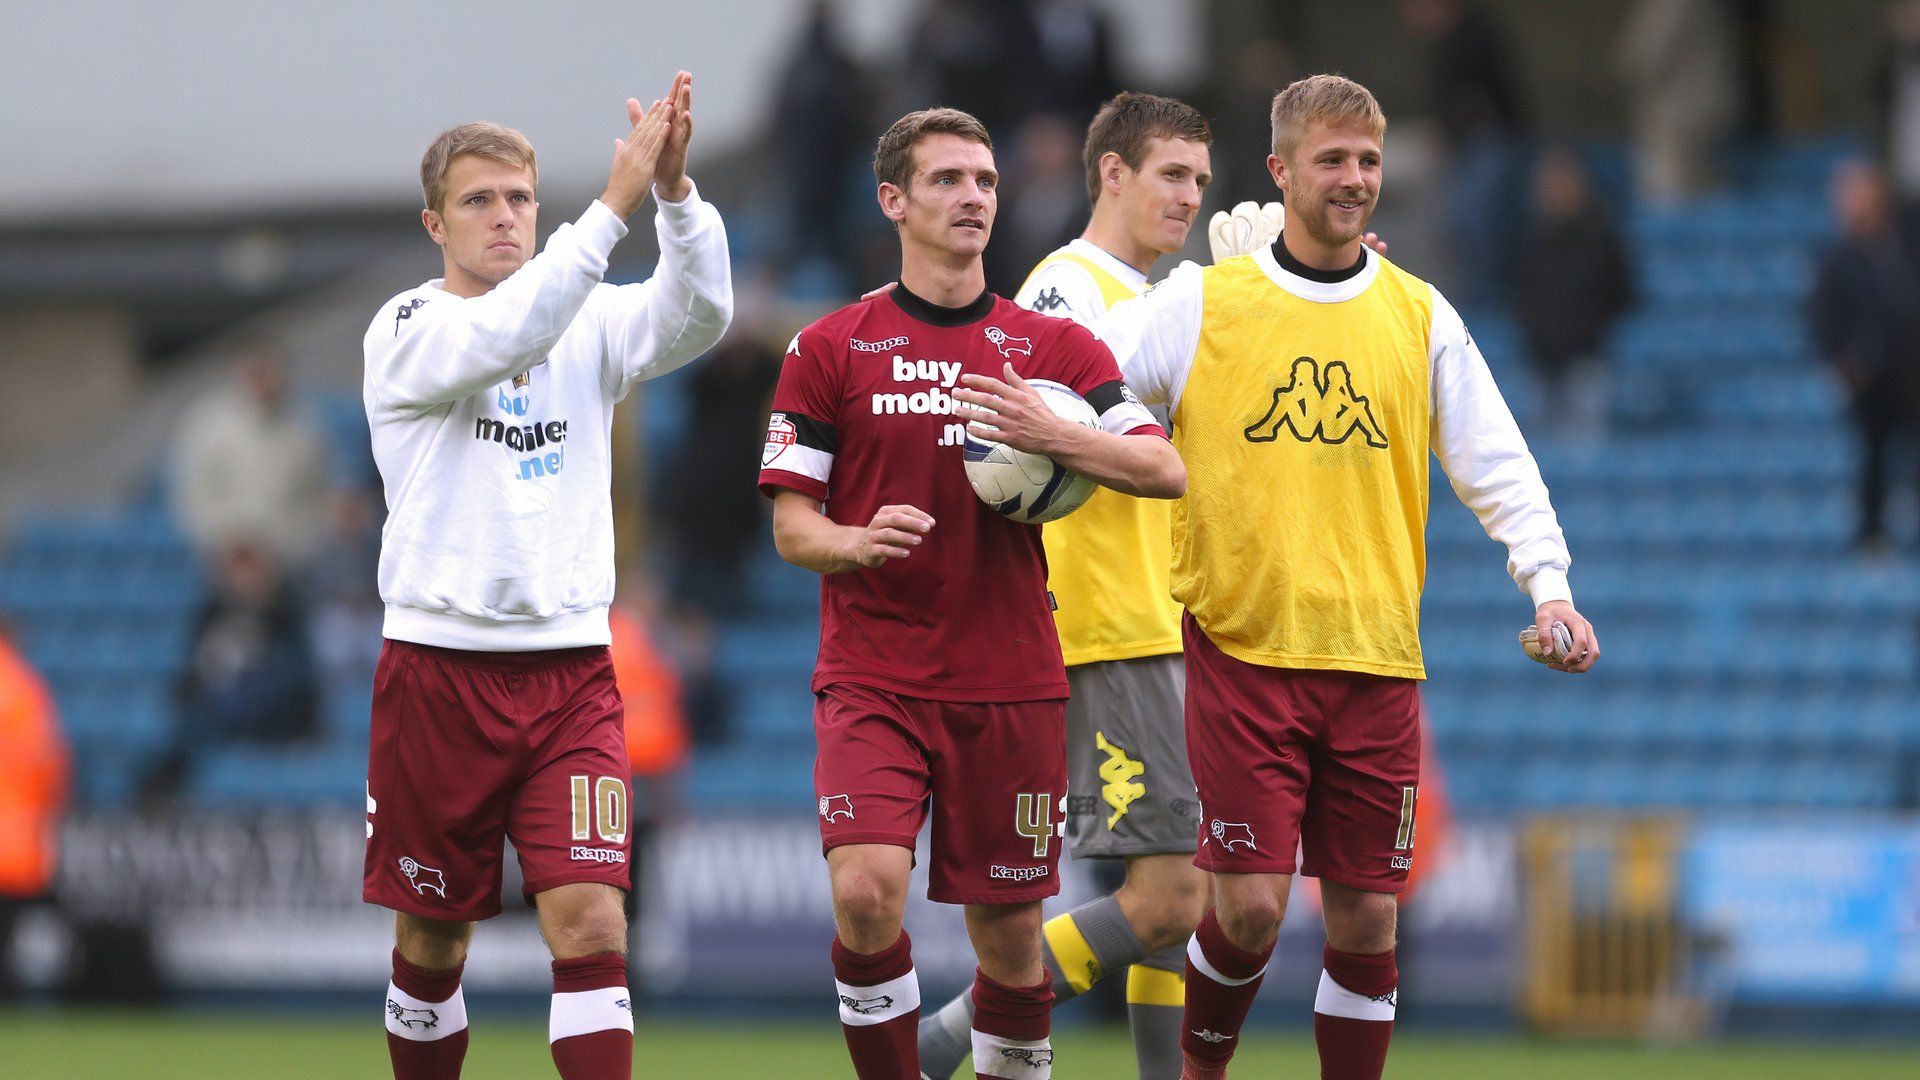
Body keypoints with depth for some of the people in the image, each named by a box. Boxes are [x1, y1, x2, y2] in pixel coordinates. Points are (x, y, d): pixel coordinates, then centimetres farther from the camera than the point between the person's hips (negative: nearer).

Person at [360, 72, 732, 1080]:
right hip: (439, 667, -2)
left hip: (570, 670, 2)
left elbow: (698, 315, -11)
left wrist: (676, 190, -27)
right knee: (432, 941, 8)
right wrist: (615, 204, -31)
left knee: (591, 928, -12)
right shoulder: (404, 331, -4)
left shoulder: (587, 325, 8)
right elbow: (499, 337, -25)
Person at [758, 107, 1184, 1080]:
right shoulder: (829, 350, 4)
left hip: (1010, 684, 2)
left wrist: (1054, 436, -21)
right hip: (871, 674, -2)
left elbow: (1165, 470, -3)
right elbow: (790, 524, 2)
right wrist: (855, 541, -21)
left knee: (1007, 927, 4)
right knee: (866, 888, -21)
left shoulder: (1056, 348, 8)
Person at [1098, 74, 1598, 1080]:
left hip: (1376, 658, 3)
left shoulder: (1420, 316, 8)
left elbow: (1497, 465, 10)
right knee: (1250, 906, -8)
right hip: (1241, 647, -3)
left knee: (1365, 919, 2)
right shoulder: (1201, 304, 1)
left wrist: (1548, 583, -3)